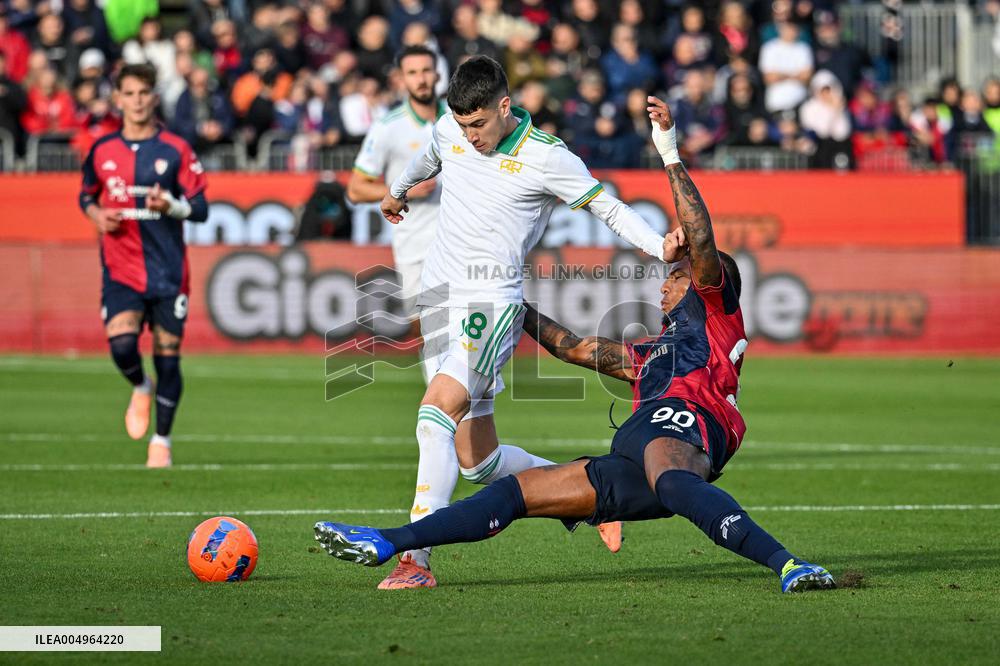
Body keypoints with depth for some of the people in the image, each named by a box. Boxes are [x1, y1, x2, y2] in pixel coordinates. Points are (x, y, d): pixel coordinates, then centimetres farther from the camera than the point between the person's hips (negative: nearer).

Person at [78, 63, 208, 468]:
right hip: (120, 269, 1)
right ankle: (140, 388, 16)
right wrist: (97, 215, -1)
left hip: (168, 270, -1)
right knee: (121, 343, -19)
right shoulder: (102, 151, 5)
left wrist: (171, 205, -20)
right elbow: (86, 195, 21)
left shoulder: (176, 150, -1)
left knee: (168, 353, 0)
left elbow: (200, 208, 0)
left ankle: (161, 440, 16)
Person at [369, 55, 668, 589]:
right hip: (438, 299, 6)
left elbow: (607, 207, -2)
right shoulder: (449, 130, 8)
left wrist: (663, 248, -17)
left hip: (492, 303, -6)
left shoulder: (546, 157, -9)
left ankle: (416, 556, -33)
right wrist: (397, 190, 51)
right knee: (477, 462, 5)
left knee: (437, 410, -28)